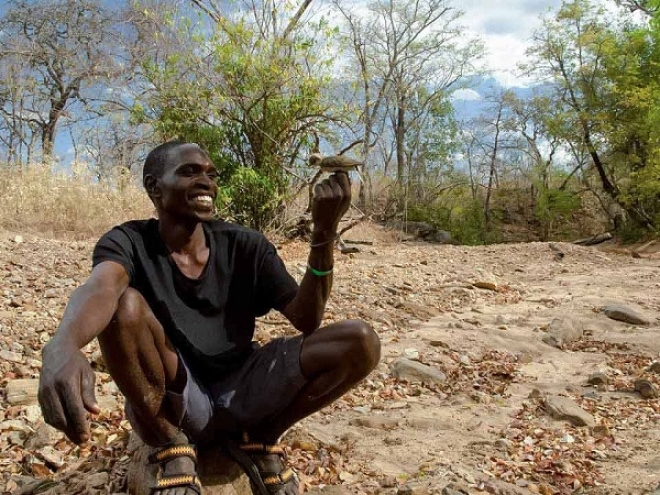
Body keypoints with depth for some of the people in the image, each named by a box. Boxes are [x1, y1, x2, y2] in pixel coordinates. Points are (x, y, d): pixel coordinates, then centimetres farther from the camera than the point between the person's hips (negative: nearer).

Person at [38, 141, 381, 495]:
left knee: (361, 342, -17)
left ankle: (257, 440, 3)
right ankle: (170, 446, -7)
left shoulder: (246, 246, -2)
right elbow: (100, 288, -35)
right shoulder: (128, 243, -10)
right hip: (164, 405, -2)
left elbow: (305, 320, -10)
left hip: (239, 394, 3)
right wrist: (63, 345, -59)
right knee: (125, 305, -31)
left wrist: (324, 235, -24)